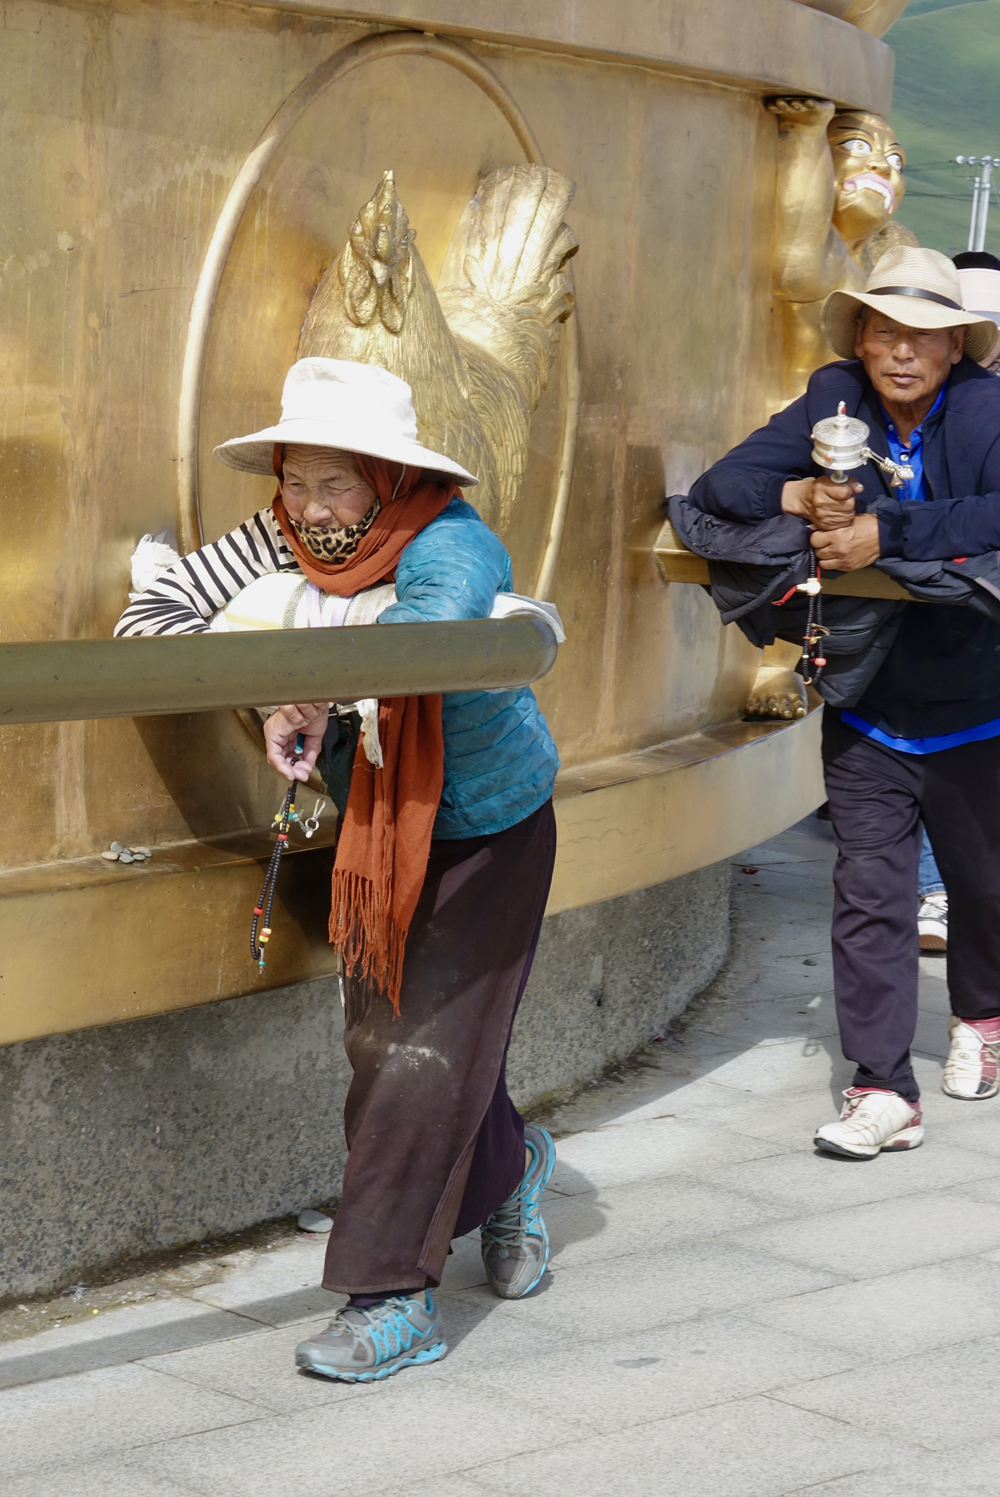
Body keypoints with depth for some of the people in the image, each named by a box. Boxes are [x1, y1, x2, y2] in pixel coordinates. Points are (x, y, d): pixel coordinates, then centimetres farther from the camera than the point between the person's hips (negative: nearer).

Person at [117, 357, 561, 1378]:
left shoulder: (452, 546, -31)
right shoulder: (282, 543, -14)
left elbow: (435, 615, -54)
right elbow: (149, 616, -14)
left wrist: (314, 692, -46)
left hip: (490, 835, -6)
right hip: (375, 834, 6)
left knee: (428, 1050, -13)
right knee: (376, 1039, 10)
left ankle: (393, 1299, -7)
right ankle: (509, 1167, 40)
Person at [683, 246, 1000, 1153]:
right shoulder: (833, 403, -3)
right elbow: (718, 490, -5)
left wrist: (887, 533, -35)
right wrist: (798, 497, -24)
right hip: (867, 714, 1)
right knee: (869, 893, -6)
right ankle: (885, 1092, -3)